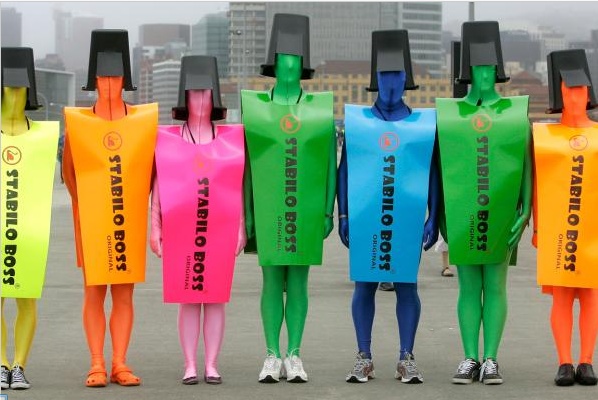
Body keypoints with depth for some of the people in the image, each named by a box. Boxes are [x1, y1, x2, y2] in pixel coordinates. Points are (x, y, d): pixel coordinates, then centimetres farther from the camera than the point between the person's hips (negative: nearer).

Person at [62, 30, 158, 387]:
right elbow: (68, 169, 10)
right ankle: (97, 366, 4)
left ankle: (120, 364, 9)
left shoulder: (144, 119, 2)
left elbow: (153, 166, 11)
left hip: (130, 221, 1)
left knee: (124, 293, 4)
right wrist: (81, 203, 4)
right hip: (91, 221, -1)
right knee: (94, 293, 1)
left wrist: (141, 200, 3)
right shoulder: (78, 121, 0)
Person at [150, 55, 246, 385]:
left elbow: (239, 186, 8)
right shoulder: (167, 139, 6)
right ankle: (190, 366, 5)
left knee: (215, 298, 1)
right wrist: (155, 228, 1)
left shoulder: (231, 138, 7)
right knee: (187, 299, 1)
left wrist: (242, 228, 3)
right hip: (180, 230, 0)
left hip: (220, 229, 0)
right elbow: (158, 185, 7)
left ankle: (211, 366, 6)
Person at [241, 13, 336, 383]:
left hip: (305, 210, 0)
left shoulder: (320, 108, 3)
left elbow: (330, 164, 4)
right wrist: (247, 213, 0)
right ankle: (273, 358, 7)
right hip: (269, 209, 0)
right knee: (272, 282, 2)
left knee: (298, 282, 3)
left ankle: (294, 357, 8)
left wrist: (328, 212, 0)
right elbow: (245, 162, 4)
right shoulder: (256, 106, 2)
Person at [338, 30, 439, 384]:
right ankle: (364, 359, 8)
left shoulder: (424, 123, 6)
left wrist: (433, 218, 1)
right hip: (365, 218, 0)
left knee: (406, 285, 1)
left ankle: (407, 359, 6)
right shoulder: (356, 120, 7)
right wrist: (343, 216, 3)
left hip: (407, 218, 0)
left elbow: (433, 173, 7)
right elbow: (344, 169, 7)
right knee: (364, 285, 2)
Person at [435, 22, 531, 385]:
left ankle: (490, 361, 5)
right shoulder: (450, 112, 4)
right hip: (464, 215, 1)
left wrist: (525, 211, -8)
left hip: (501, 216, -1)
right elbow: (441, 165, 6)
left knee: (495, 287, 1)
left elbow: (526, 165, 1)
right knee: (469, 288, 3)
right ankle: (470, 361, 8)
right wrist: (440, 214, 2)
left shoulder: (516, 112, 2)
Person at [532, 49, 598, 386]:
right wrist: (536, 228, 2)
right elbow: (536, 183, 6)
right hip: (556, 229, -1)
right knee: (561, 296, -1)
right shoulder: (543, 136, 5)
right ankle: (565, 364, 2)